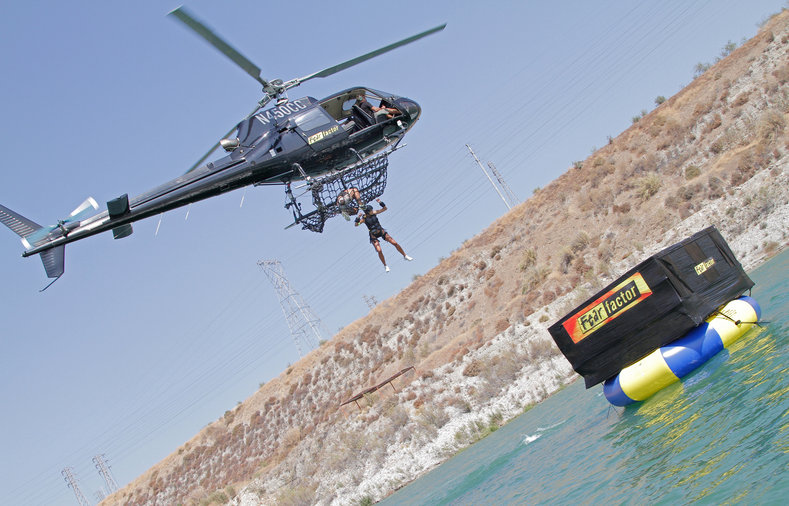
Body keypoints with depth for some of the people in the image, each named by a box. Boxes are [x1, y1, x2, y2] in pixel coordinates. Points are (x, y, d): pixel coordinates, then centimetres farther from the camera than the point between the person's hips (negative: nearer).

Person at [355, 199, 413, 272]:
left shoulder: (373, 213, -5)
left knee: (395, 243, -4)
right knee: (379, 251, -18)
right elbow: (356, 225, -24)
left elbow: (385, 208, -1)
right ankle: (385, 266, 5)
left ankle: (405, 256, 15)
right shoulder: (364, 218, -14)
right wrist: (358, 217, -38)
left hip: (381, 231, 3)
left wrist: (380, 202, -16)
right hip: (373, 235, -3)